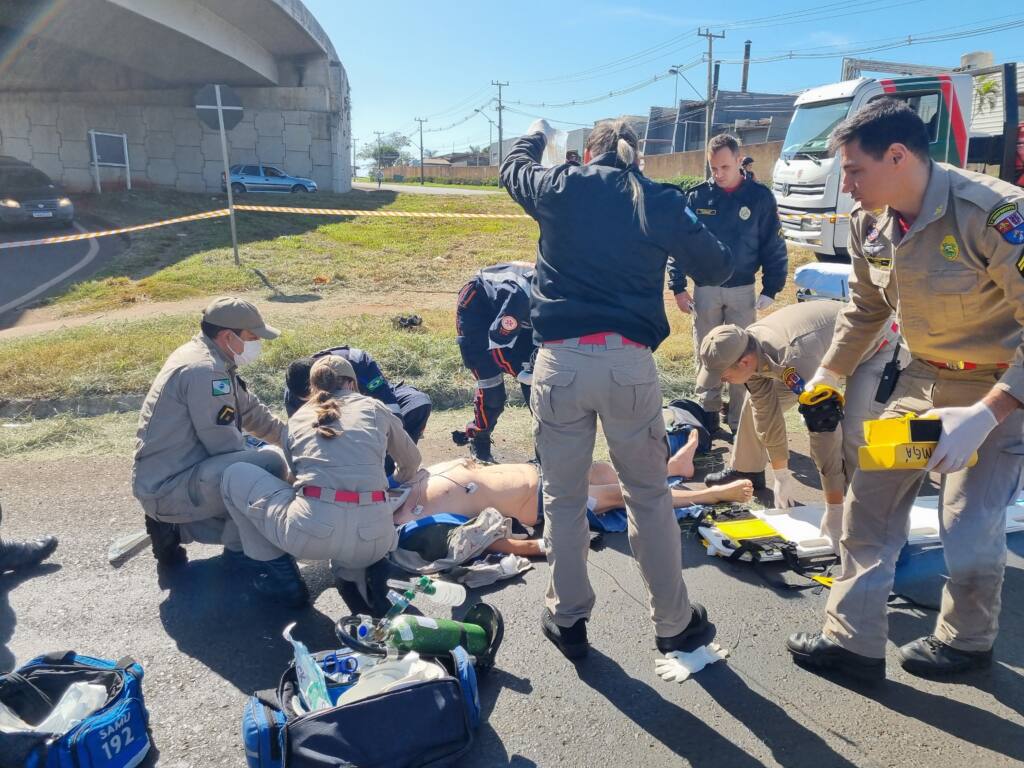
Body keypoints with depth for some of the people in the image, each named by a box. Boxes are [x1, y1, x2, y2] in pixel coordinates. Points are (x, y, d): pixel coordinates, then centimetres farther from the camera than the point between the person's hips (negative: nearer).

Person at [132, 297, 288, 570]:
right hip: (169, 489, -10)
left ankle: (175, 529, 15)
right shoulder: (205, 369, -22)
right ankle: (239, 548, -2)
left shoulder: (206, 357, 9)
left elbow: (252, 412, 18)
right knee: (270, 462, -21)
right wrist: (283, 474, -8)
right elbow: (226, 446, -21)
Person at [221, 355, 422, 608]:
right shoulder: (374, 407, 20)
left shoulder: (298, 418, 20)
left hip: (311, 530, -2)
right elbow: (411, 461, 34)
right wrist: (396, 486, 57)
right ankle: (354, 574, 12)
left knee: (234, 476, 22)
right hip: (374, 537, 3)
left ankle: (283, 576, 19)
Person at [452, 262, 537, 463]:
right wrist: (521, 373, -29)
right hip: (477, 307, -6)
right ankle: (479, 444, 11)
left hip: (510, 315, 6)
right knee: (490, 384, -11)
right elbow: (497, 342, -30)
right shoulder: (522, 296, -42)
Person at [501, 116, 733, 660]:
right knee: (649, 496, 14)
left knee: (563, 498, 13)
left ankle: (567, 620, 25)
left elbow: (513, 168, 29)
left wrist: (537, 135, 51)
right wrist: (684, 229, 35)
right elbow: (716, 269, 15)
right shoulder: (661, 202, 7)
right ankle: (673, 621, 26)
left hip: (561, 359, 0)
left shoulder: (561, 187, 7)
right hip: (629, 363, 0)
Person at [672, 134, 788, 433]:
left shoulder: (760, 197, -3)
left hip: (743, 290, 0)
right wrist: (678, 287, -4)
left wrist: (770, 290, -6)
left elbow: (774, 247, 0)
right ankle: (708, 414, 21)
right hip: (705, 290, 1)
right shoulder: (696, 196, -2)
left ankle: (739, 420, 17)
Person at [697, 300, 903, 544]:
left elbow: (823, 430, -41)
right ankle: (746, 469, 28)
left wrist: (834, 510, -34)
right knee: (757, 401, 7)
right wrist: (781, 474, 1)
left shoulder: (796, 361, -44)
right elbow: (765, 412, -8)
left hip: (878, 346, -7)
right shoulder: (746, 349, -19)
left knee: (851, 431, -28)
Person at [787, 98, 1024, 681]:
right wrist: (827, 378, 9)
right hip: (923, 380, 6)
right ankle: (854, 639, 17)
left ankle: (968, 641, 25)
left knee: (970, 533, -7)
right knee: (869, 503, 4)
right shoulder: (868, 224, -6)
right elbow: (866, 310, 10)